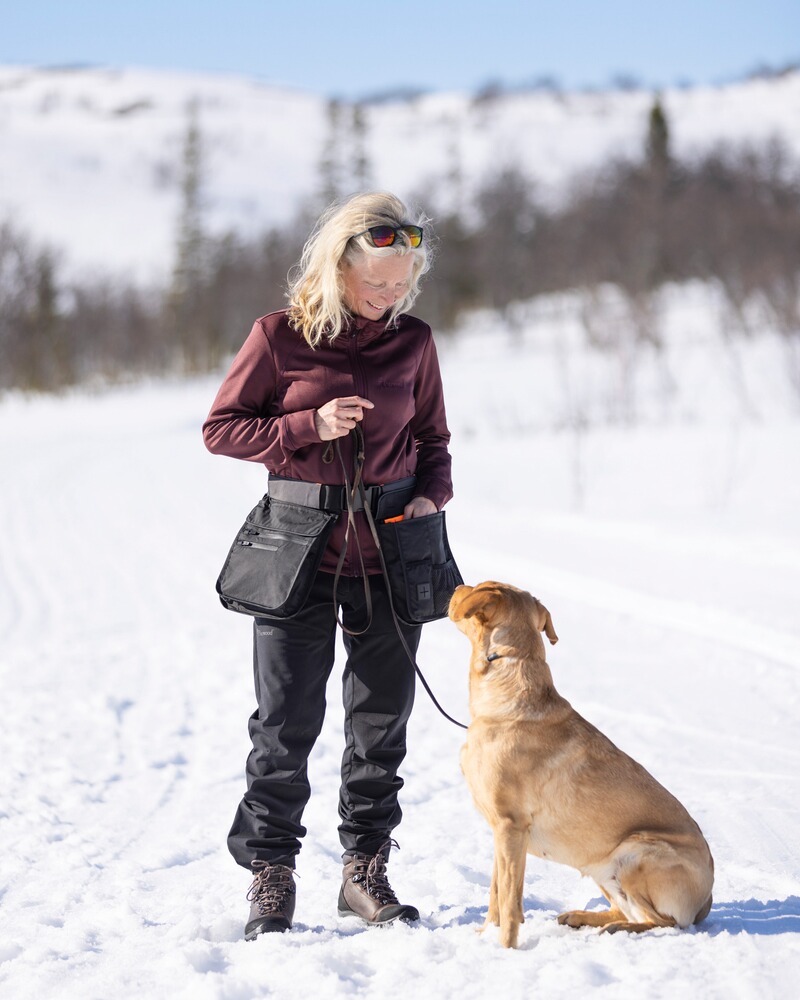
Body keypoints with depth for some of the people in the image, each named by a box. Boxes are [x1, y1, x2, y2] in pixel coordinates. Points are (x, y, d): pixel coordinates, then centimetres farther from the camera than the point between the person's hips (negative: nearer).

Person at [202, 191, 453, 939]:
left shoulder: (413, 341, 5)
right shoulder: (281, 335, -4)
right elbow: (221, 428, -2)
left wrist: (432, 494, -4)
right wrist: (310, 427, -15)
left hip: (390, 547, 3)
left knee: (382, 717, 8)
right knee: (288, 720, -1)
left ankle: (365, 870, 20)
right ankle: (270, 876, 11)